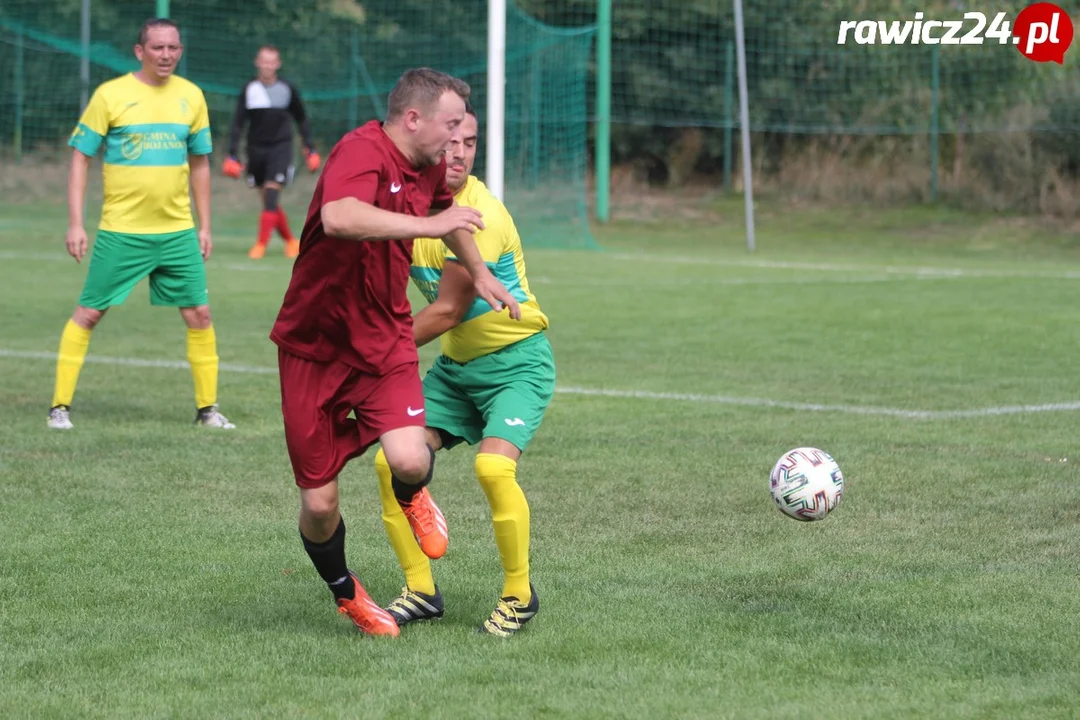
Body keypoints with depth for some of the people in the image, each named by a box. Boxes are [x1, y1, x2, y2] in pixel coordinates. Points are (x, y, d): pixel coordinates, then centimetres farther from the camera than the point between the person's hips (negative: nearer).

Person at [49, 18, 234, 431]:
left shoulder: (191, 96, 5)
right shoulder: (110, 95, -6)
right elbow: (80, 159, -3)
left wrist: (205, 226, 12)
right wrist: (75, 223, -9)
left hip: (178, 231, 3)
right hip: (120, 231, -3)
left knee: (199, 314, 2)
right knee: (88, 313, -1)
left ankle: (207, 408, 13)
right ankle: (60, 405, 7)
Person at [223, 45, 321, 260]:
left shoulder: (288, 89, 0)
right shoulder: (248, 90, 0)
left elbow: (302, 119, 13)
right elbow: (238, 123, -1)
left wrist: (310, 147, 10)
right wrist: (232, 154, -7)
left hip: (280, 147, -2)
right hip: (256, 149, 2)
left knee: (271, 197, -15)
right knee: (268, 201, 6)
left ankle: (261, 244, -11)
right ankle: (290, 240, 23)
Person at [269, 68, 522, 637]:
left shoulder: (430, 166, 5)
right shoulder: (363, 152, -21)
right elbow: (338, 217, -44)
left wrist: (480, 274, 36)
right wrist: (428, 225, -39)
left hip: (385, 342, 5)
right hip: (314, 346, -5)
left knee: (409, 460, -23)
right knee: (319, 504, 0)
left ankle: (413, 495, 16)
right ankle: (345, 593, 31)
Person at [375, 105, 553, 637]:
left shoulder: (479, 215, -23)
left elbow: (447, 312, -20)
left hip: (516, 361, -7)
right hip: (455, 364, 7)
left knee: (493, 466, -27)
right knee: (392, 461, -5)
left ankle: (519, 595, -7)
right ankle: (421, 591, 10)